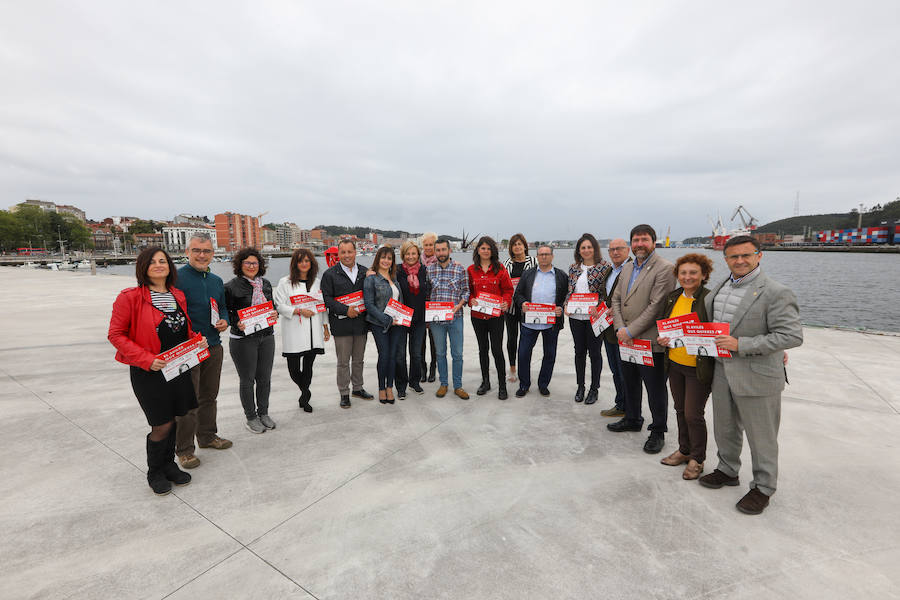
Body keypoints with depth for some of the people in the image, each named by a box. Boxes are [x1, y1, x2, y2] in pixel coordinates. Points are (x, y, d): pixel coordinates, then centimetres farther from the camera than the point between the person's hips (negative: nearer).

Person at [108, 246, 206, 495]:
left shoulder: (178, 295, 6)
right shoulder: (130, 297, -12)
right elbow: (116, 335, -10)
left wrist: (197, 339, -2)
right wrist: (146, 359, -20)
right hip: (148, 372, -5)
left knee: (173, 419, 16)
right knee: (162, 425, 3)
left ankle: (168, 464, 36)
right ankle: (155, 473, 29)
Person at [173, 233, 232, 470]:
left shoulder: (216, 280, 11)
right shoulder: (177, 278, -11)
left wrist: (224, 320, 0)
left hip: (214, 346, 7)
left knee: (209, 396, 19)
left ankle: (207, 436, 35)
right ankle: (184, 449, 17)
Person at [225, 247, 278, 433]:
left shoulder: (266, 284, 9)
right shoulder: (231, 287, -7)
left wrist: (275, 313, -2)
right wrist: (237, 323, -22)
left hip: (266, 336, 5)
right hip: (243, 339, -5)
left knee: (264, 378, 12)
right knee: (247, 379, 6)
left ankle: (263, 413, 28)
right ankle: (251, 417, 22)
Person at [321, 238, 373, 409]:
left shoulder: (364, 272, 8)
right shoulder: (330, 274, -2)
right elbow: (327, 299, -7)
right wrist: (346, 310, -17)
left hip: (361, 323, 3)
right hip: (341, 325, -3)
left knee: (359, 359, 15)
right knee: (343, 361, 5)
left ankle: (358, 388, 31)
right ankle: (344, 393, 19)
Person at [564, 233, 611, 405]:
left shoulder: (604, 267, -4)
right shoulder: (573, 267, 9)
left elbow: (606, 291, -6)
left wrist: (597, 307, -19)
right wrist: (566, 305, -2)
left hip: (594, 316, -4)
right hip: (575, 316, 4)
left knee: (594, 352, 7)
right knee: (579, 351, 13)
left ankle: (594, 388, 22)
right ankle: (580, 386, 27)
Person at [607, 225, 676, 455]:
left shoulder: (664, 268, -12)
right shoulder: (627, 268, 13)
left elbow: (656, 306, -19)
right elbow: (616, 299, 10)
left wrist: (630, 331, -18)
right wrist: (619, 328, -5)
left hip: (650, 341, -7)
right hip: (627, 340, 7)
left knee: (655, 389, 6)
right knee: (630, 383, 20)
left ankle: (657, 432, 23)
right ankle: (632, 419, 39)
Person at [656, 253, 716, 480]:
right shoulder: (672, 298, 5)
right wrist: (662, 339, -2)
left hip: (699, 366, -6)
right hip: (674, 363, 6)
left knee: (693, 414, 2)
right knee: (680, 410, 18)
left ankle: (697, 459, 24)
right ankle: (684, 450, 36)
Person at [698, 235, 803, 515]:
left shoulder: (776, 293, -15)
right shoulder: (720, 288, 7)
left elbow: (792, 335, -20)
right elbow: (706, 319, 22)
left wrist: (741, 344, -24)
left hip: (757, 377, -6)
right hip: (722, 373, 6)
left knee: (761, 437, 11)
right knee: (724, 429, 21)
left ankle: (763, 487, 31)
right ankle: (728, 470, 42)